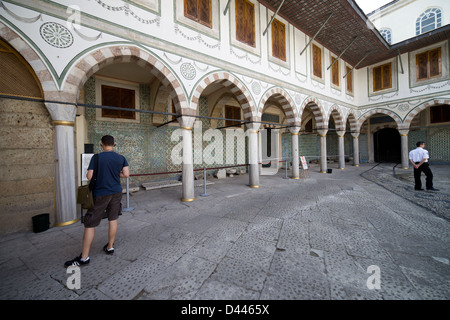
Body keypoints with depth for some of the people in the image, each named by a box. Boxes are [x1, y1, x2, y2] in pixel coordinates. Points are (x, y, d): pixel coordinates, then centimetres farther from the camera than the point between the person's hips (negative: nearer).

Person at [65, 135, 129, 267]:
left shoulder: (96, 157, -11)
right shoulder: (121, 158, -2)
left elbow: (89, 177, -14)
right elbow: (126, 174, -5)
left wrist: (87, 174, 9)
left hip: (100, 194, -4)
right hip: (116, 192, 4)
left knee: (90, 224, 7)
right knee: (113, 219, 17)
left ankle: (84, 257, 16)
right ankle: (110, 247, 31)